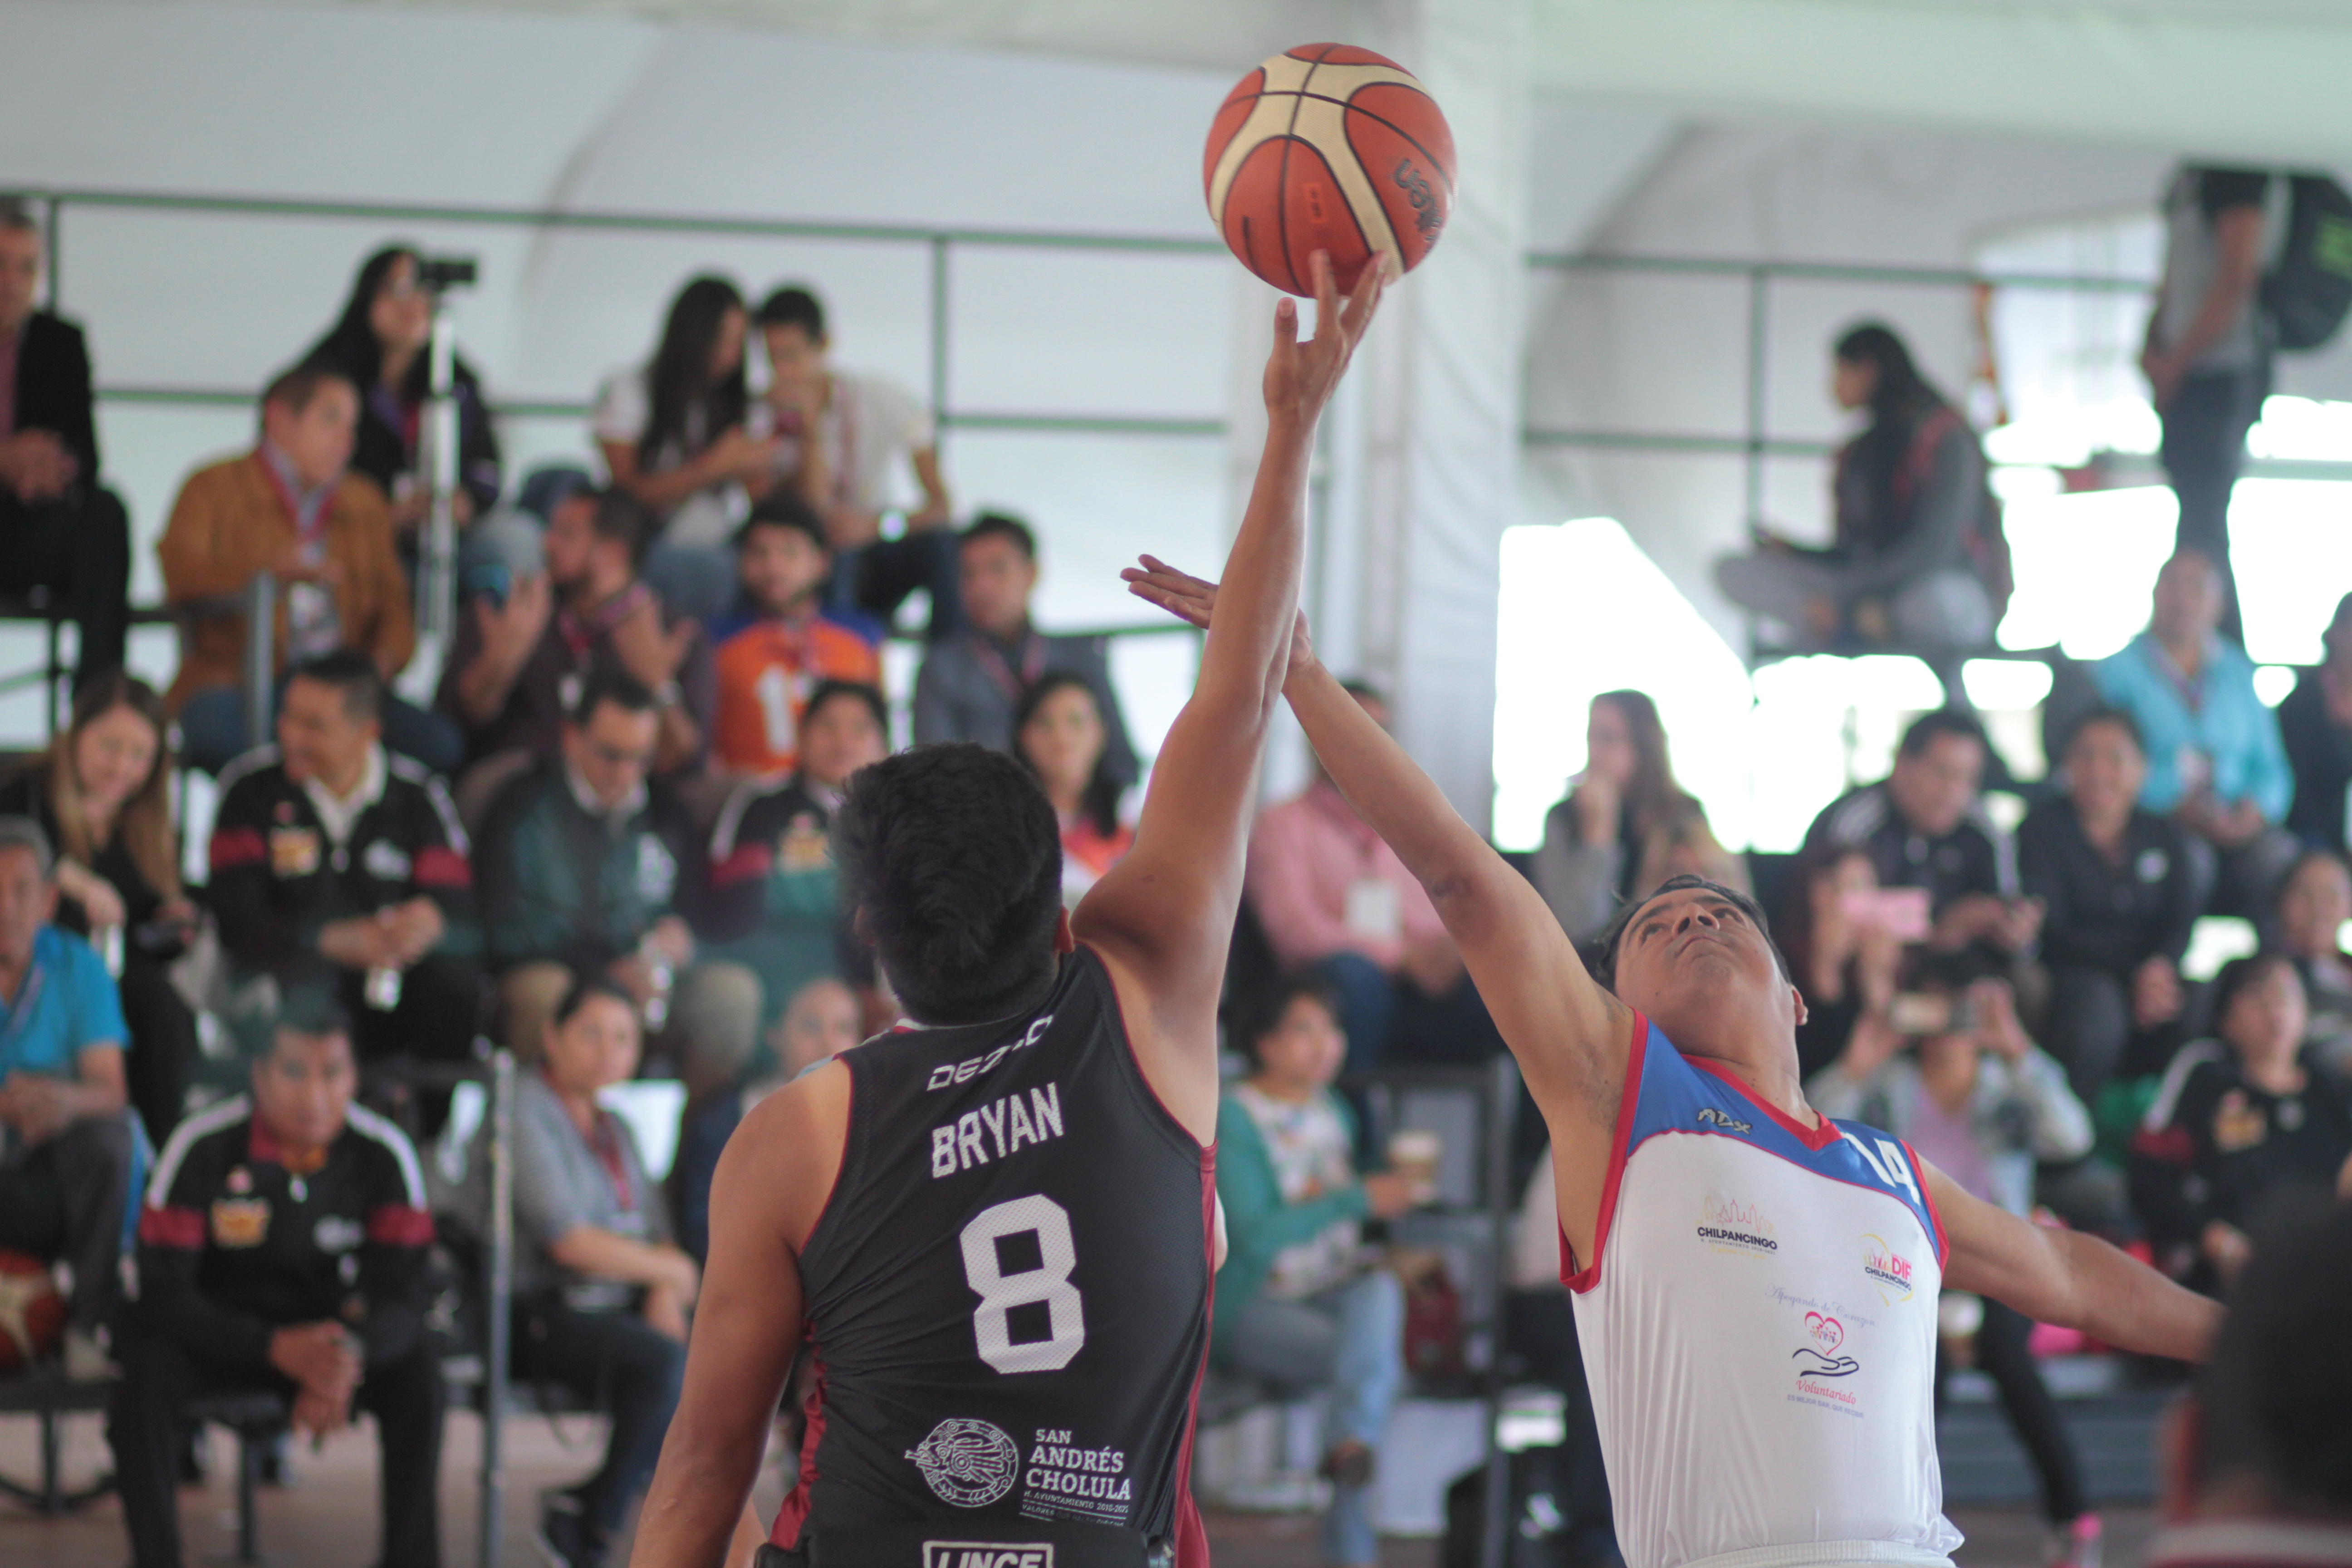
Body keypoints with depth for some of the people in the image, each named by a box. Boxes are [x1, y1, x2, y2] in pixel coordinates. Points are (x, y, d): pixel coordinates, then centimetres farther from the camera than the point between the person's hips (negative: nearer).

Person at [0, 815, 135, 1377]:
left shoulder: (77, 968, -3)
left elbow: (111, 1093, -12)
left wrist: (67, 1099, -37)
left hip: (54, 1184, 1)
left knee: (105, 1134, -30)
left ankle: (91, 1326, -20)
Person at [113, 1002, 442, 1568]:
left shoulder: (382, 1154, -14)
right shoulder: (203, 1147, -20)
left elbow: (405, 1292, -12)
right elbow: (163, 1293, -20)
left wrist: (350, 1353, -37)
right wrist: (276, 1349, -35)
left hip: (324, 1328, 2)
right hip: (216, 1329, -2)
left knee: (417, 1370, -26)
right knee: (149, 1364, -33)